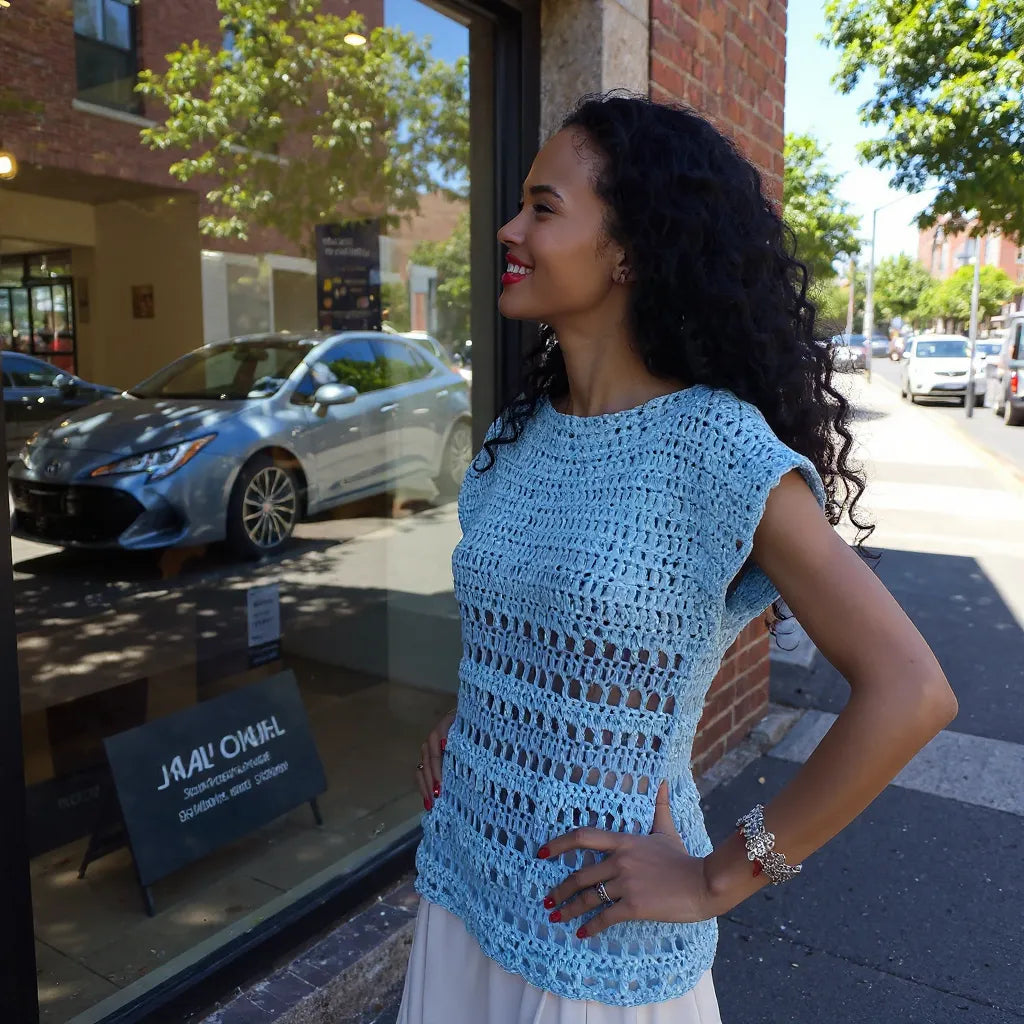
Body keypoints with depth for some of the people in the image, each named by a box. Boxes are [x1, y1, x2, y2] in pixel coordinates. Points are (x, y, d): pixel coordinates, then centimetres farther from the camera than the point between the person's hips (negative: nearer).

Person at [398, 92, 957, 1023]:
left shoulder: (715, 444, -20)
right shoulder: (520, 432, -1)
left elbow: (910, 692, -22)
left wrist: (720, 879, -17)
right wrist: (460, 719, 1)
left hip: (598, 932, -5)